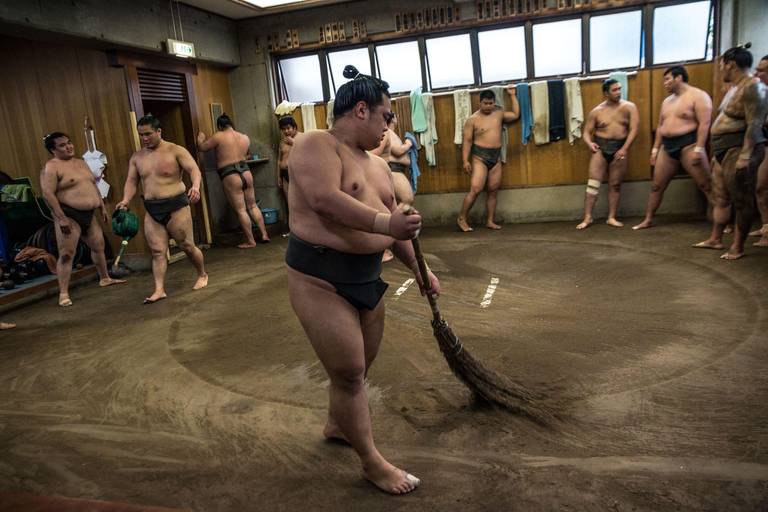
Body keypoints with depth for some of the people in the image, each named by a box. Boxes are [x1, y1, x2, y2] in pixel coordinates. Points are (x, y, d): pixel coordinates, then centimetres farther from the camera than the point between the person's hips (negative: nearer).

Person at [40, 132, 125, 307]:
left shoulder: (81, 163, 15)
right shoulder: (51, 167, -10)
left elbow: (94, 186, 22)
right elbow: (48, 193, -17)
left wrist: (102, 208, 19)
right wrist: (61, 218, -22)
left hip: (88, 215, 8)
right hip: (68, 216, -8)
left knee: (99, 246, 18)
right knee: (66, 255, -10)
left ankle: (104, 278, 37)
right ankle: (63, 294, -6)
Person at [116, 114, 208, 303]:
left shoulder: (175, 151, -4)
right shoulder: (137, 157, 12)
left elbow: (194, 169, -15)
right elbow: (131, 181, 12)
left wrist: (195, 186, -36)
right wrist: (126, 199, -8)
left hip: (176, 207, -4)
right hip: (152, 211, 5)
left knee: (187, 247, 3)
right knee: (157, 251, -2)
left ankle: (202, 275, 26)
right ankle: (159, 290, -2)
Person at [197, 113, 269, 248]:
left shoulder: (219, 137, -6)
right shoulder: (245, 138, 10)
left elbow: (202, 147, 2)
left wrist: (200, 139, 21)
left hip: (230, 177, -5)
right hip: (246, 173, 5)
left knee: (241, 210, 0)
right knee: (252, 206, 15)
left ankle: (250, 241, 5)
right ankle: (264, 235, 15)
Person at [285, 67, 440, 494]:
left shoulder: (377, 164, 15)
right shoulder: (316, 145, -12)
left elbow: (395, 222, 18)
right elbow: (325, 199, -29)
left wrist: (419, 268, 14)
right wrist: (384, 223, -36)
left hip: (366, 279, 9)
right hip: (320, 281, -8)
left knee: (361, 366, 19)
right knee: (349, 373, -1)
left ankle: (337, 424, 45)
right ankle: (372, 463, 16)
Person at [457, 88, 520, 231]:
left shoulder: (499, 115, 14)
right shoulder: (473, 120, -2)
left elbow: (516, 114, 23)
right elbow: (467, 141, -6)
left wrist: (513, 96, 19)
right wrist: (465, 160, -14)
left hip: (496, 158, 5)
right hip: (480, 157, -5)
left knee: (493, 191, 5)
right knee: (475, 190, -14)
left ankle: (490, 221, 11)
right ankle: (462, 219, -4)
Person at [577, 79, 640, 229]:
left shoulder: (629, 107, 3)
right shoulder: (597, 111, 4)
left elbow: (634, 129, -4)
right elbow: (587, 132, 5)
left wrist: (624, 149, -13)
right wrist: (589, 143, -17)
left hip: (619, 148, 1)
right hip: (600, 148, 0)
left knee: (615, 185, 2)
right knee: (593, 183, -8)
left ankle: (611, 218, 10)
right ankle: (587, 218, -5)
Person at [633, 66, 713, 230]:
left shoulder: (698, 96, -5)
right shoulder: (667, 101, 19)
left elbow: (704, 123, -13)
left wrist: (699, 149, -21)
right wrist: (655, 149, 15)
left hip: (688, 145, -7)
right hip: (667, 148, 7)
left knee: (707, 186, -7)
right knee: (657, 186, 9)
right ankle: (648, 220, 19)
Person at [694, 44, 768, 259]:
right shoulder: (734, 88, 18)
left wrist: (745, 156, -27)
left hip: (739, 150, -10)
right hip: (725, 152, 10)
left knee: (742, 201, -3)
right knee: (720, 198, 13)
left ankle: (737, 247, 3)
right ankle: (715, 239, 22)